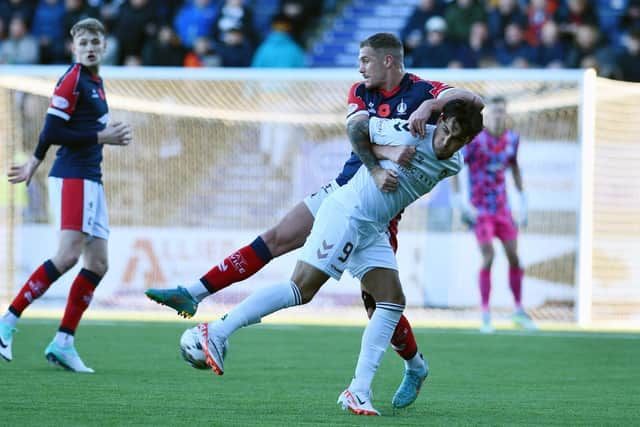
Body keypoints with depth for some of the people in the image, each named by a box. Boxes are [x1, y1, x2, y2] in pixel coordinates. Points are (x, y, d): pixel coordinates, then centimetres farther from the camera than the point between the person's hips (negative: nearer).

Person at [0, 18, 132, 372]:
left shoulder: (94, 82, 16)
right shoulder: (72, 80, -10)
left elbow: (54, 131, 24)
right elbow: (52, 132, -15)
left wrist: (34, 163, 29)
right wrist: (102, 137, -13)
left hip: (91, 180, 9)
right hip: (72, 176, -9)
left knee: (97, 264, 4)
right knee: (68, 256, -19)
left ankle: (63, 343, 4)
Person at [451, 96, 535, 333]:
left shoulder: (512, 139, 3)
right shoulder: (476, 140, -15)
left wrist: (523, 201, 16)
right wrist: (460, 201, -18)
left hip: (502, 208, 5)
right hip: (480, 209, -5)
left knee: (514, 257, 4)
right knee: (488, 258, -12)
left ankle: (519, 311, 17)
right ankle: (485, 315, -4)